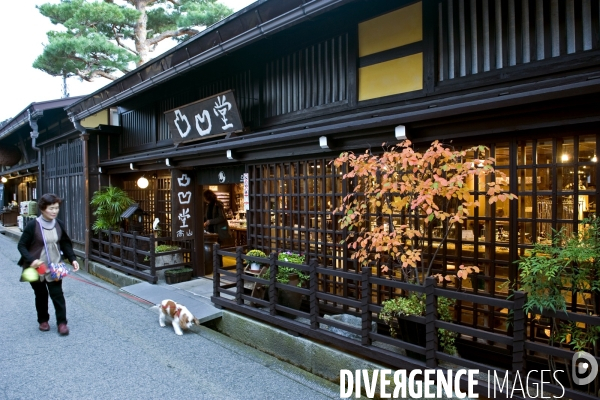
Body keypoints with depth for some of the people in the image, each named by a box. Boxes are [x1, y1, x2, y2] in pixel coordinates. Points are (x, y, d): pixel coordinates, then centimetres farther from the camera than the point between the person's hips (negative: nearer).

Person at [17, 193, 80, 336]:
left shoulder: (59, 224, -4)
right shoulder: (33, 225, -16)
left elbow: (66, 244, 7)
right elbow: (21, 245, -9)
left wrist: (72, 259, -4)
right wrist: (31, 260, -24)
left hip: (55, 267, 2)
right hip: (37, 268, -2)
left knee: (57, 294, 0)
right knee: (41, 295, 13)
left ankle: (62, 322, 8)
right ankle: (43, 320, 32)